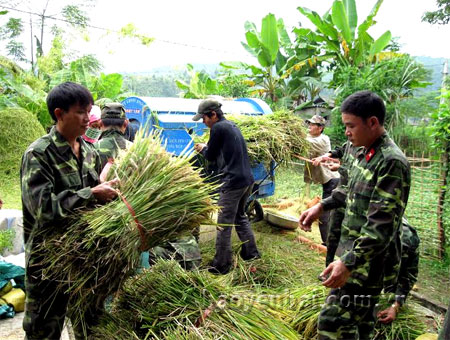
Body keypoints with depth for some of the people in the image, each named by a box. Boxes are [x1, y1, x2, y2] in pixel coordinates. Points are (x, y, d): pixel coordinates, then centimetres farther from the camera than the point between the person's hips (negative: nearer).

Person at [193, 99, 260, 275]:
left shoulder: (218, 128, -10)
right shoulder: (232, 125, 16)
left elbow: (211, 156, -2)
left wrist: (203, 148, 17)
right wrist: (207, 148, 21)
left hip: (232, 182, -9)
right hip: (247, 180, 10)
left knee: (224, 225, -2)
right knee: (240, 217, 24)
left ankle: (221, 265, 5)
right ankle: (250, 252, 33)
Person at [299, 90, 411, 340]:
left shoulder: (392, 162, -20)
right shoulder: (363, 153, 8)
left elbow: (382, 224, -26)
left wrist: (349, 262, -29)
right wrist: (321, 206, 16)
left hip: (370, 258, -9)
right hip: (353, 248, 9)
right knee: (359, 318, 21)